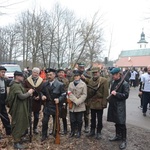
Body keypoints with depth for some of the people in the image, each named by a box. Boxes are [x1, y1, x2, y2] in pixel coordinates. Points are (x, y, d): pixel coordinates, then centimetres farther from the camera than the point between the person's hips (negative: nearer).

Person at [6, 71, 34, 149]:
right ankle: (16, 143, 11)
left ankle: (19, 138, 38)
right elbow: (21, 96, -28)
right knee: (18, 124, 0)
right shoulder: (15, 86, -22)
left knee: (22, 123, 21)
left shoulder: (18, 84, 11)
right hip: (18, 108, -10)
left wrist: (28, 93, 1)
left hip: (21, 107, 11)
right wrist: (29, 93, -13)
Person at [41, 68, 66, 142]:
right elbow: (41, 92, 13)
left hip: (55, 106, -2)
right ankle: (44, 135, 22)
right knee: (44, 121, 4)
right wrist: (42, 96, -9)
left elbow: (64, 95, -7)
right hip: (47, 106, 3)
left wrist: (59, 99, -23)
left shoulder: (60, 84, -9)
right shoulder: (45, 84, 2)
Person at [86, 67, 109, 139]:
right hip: (92, 103, 4)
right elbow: (88, 92, 9)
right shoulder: (90, 81, 6)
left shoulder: (104, 80, -9)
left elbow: (105, 93, -12)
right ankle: (92, 131, 30)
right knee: (93, 118, 16)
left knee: (99, 119, 8)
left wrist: (104, 103, -15)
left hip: (99, 103, -4)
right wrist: (88, 102, 6)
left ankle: (99, 132, 22)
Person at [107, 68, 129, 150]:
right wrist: (110, 97, 13)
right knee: (116, 122, 18)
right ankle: (118, 136, 34)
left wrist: (116, 94, -23)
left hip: (120, 106, -7)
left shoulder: (124, 84, -12)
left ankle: (124, 140, 12)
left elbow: (126, 95, -15)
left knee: (121, 123, -1)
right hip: (113, 105, 7)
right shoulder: (113, 82, 8)